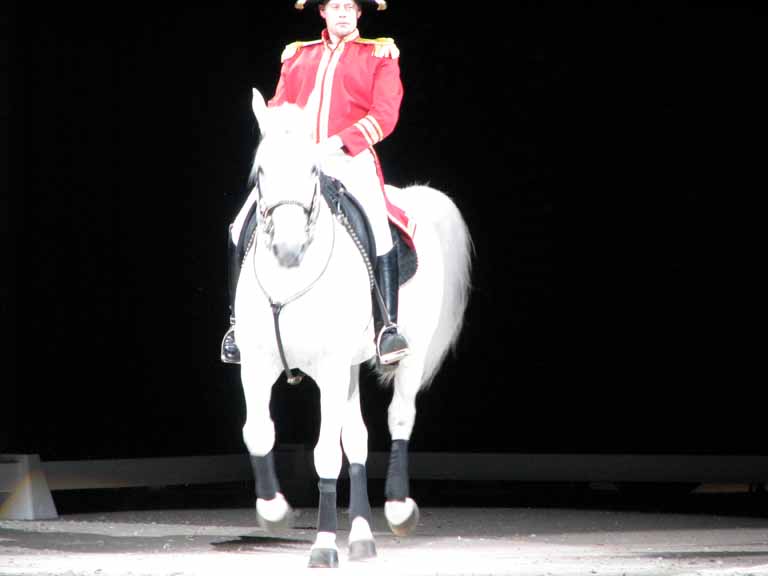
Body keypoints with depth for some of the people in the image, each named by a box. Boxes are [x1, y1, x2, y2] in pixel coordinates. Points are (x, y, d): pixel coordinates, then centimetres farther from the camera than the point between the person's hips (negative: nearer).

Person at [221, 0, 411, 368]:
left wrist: (337, 142, -14)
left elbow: (385, 115, 0)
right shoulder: (298, 55, 22)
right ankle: (238, 323, -1)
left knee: (378, 230, -28)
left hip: (350, 158, -3)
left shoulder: (379, 55, 12)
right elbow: (279, 107, 18)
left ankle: (388, 330, -28)